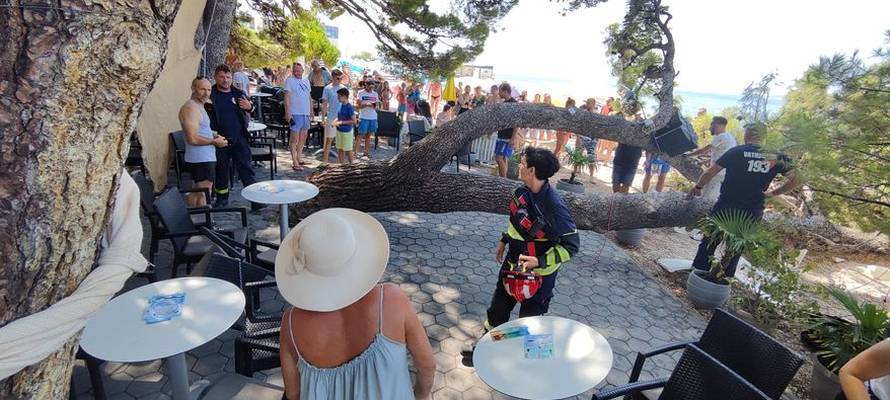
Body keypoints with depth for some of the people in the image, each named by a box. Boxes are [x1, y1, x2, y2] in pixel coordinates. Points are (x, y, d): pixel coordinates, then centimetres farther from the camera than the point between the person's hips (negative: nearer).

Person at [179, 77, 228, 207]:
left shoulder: (198, 106, 17)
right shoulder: (190, 108, -16)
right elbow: (193, 139, -24)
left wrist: (214, 137, 10)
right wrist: (214, 142, -13)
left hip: (205, 158, 11)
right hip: (201, 160, -11)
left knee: (197, 194, 20)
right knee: (203, 196, -4)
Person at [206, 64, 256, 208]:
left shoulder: (238, 94, 8)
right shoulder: (210, 95, 0)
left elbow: (251, 114, 17)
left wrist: (249, 107, -5)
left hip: (239, 139, 1)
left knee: (246, 169, 0)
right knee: (220, 170, 12)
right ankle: (222, 199, 28)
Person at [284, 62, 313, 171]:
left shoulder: (306, 80, 15)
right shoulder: (289, 80, -5)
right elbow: (286, 97, -10)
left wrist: (311, 111, 17)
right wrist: (287, 113, -17)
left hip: (306, 113, 7)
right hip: (295, 114, -7)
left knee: (303, 138, 14)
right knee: (294, 139, -5)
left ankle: (299, 158, 26)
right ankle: (295, 163, -4)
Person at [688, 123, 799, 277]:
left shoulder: (736, 151, -6)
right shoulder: (776, 157, 2)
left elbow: (710, 173, -7)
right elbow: (794, 180, 2)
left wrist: (698, 187, 7)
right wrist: (773, 193, 10)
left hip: (726, 208, -3)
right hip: (752, 213, 3)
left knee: (709, 242, 11)